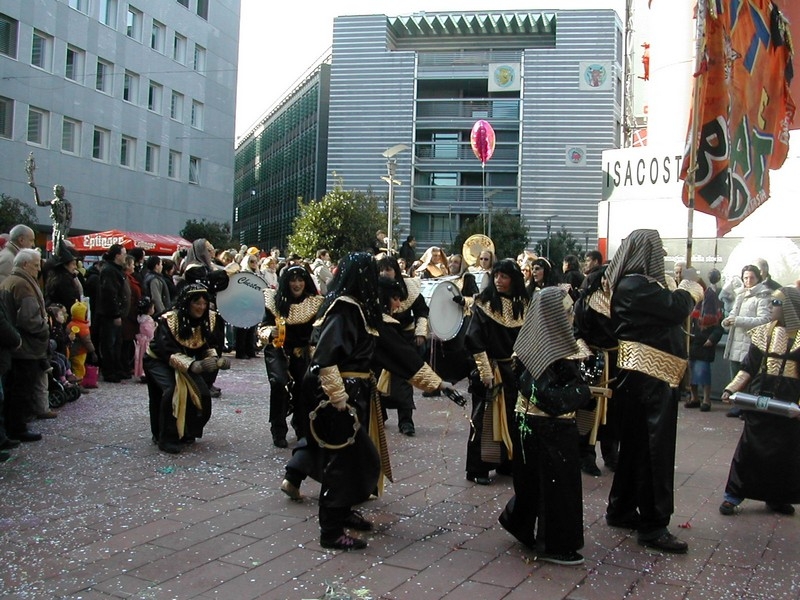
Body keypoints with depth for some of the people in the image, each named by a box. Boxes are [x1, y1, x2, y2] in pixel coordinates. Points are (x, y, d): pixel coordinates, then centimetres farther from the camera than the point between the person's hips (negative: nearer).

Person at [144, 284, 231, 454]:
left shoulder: (208, 319, -11)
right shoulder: (169, 320, -27)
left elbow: (208, 347, -4)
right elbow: (169, 352, -33)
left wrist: (216, 360, -27)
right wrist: (193, 366, -48)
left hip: (188, 362, 5)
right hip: (159, 361, -5)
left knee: (200, 393, -13)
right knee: (172, 390, -28)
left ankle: (187, 432, 11)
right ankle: (165, 438, -13)